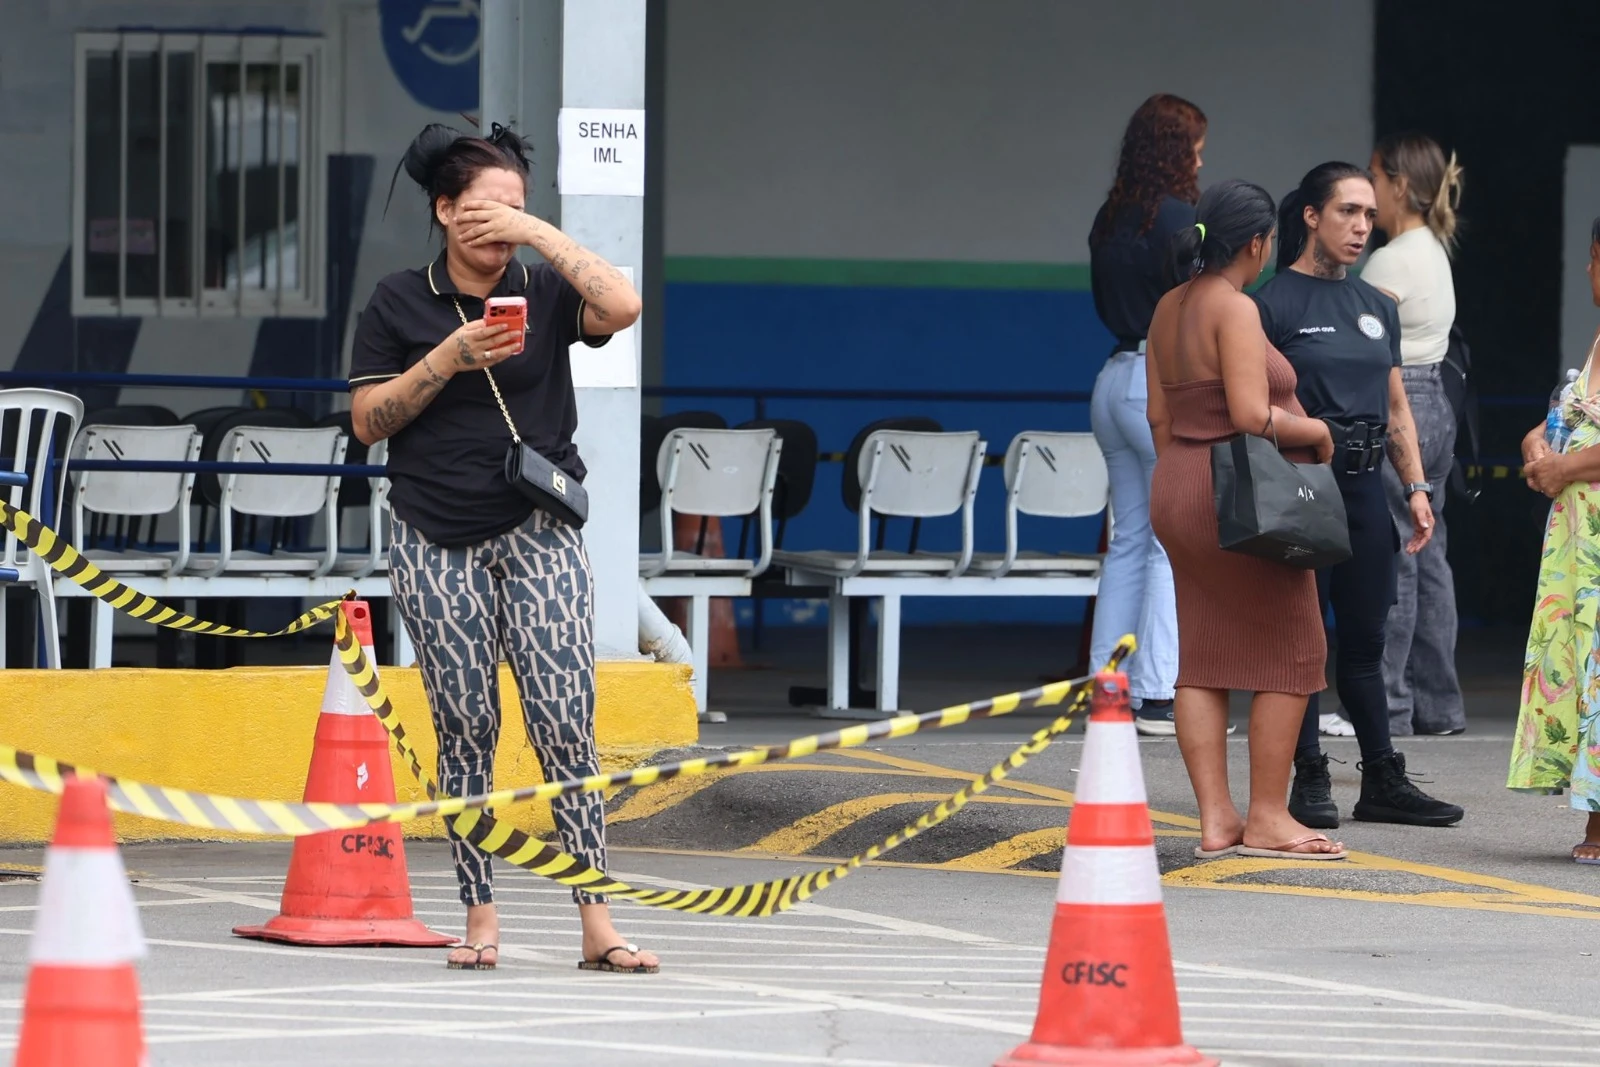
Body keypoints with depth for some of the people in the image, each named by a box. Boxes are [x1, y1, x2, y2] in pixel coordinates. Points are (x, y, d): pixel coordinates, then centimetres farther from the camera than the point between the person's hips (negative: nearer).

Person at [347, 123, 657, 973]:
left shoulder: (543, 293, 3)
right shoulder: (398, 304, 5)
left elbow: (620, 306, -17)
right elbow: (368, 420, 1)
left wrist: (536, 231, -14)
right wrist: (448, 358, -12)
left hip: (537, 533, -1)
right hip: (437, 543, 1)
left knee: (563, 721, -9)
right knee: (464, 729, 1)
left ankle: (597, 924, -11)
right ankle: (480, 918, 7)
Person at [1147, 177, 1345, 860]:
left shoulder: (1170, 310, 10)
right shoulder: (1235, 309, -16)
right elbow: (1252, 417, -23)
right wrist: (1315, 431, -6)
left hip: (1179, 493, 9)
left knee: (1203, 659, 8)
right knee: (1292, 652, 0)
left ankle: (1216, 819, 6)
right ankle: (1266, 818, 0)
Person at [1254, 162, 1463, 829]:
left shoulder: (1377, 307, 15)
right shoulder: (1274, 304, -6)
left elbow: (1396, 409, 19)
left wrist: (1416, 487, 11)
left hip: (1364, 486, 6)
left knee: (1365, 640, 9)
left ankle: (1383, 780, 13)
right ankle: (1310, 781, 4)